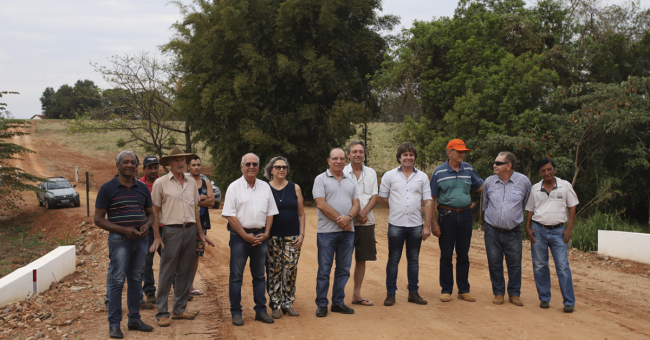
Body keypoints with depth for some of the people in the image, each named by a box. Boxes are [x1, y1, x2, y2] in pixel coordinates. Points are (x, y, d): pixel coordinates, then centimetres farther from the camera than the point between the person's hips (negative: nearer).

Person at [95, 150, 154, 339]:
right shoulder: (107, 188, -5)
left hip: (140, 239, 5)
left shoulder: (142, 188, 9)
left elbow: (150, 213, 19)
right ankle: (114, 324, 3)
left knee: (136, 280, 11)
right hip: (119, 240, -5)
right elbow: (99, 219, -6)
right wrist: (123, 230, -16)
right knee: (117, 281, -5)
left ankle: (134, 319, 21)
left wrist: (146, 225, -5)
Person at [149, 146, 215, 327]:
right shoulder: (161, 183, -2)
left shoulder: (191, 183, 12)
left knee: (185, 272, 10)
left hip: (190, 230, 5)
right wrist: (157, 236, -8)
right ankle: (162, 313, 5)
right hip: (172, 230, -5)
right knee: (167, 273, -2)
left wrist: (200, 233, 15)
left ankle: (180, 309, 20)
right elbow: (155, 211, -2)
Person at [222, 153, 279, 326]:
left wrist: (266, 233, -2)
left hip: (260, 235, 4)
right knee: (236, 276, 0)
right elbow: (230, 215, -8)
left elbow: (270, 213, 11)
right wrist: (245, 235, -12)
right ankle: (236, 312, 8)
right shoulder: (234, 187, -3)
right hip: (240, 235, -4)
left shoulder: (265, 187, 9)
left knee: (259, 275, 10)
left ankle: (261, 310, 18)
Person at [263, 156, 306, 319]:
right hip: (272, 237, -1)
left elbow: (301, 214, 9)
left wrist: (301, 234, 1)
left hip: (292, 237, 1)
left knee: (290, 270, 0)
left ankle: (288, 303, 13)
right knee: (274, 271, 1)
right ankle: (275, 305, 10)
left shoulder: (295, 188, 7)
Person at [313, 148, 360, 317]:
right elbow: (321, 204, -10)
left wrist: (349, 217, -13)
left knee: (343, 269, 9)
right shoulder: (321, 179, 0)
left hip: (347, 231, 5)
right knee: (324, 270, 0)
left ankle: (338, 302, 19)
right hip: (327, 231, -5)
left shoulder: (351, 181, 15)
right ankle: (321, 304, 8)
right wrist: (340, 219, -13)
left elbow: (356, 204, 8)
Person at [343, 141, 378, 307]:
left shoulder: (371, 173, 10)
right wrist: (355, 214, -13)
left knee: (361, 259, 9)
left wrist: (363, 212, -13)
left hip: (366, 222, 4)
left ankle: (357, 294, 19)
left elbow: (374, 196, 4)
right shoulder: (342, 173, -2)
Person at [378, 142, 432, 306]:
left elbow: (427, 202, 4)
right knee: (393, 260, 3)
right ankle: (390, 293, 11)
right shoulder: (389, 176, 2)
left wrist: (427, 225, -1)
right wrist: (397, 209, 10)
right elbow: (382, 198, 9)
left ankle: (413, 293, 18)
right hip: (396, 225, -2)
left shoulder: (422, 177, 6)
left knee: (414, 260, 9)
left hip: (416, 225, 2)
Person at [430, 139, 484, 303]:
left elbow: (481, 187, 17)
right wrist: (434, 222, -6)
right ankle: (446, 290, 13)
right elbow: (433, 198, -2)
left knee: (463, 255, 9)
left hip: (465, 215, 3)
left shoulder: (468, 169, 7)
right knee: (446, 255, 2)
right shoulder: (439, 172, -3)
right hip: (447, 215, -3)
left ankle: (464, 290, 18)